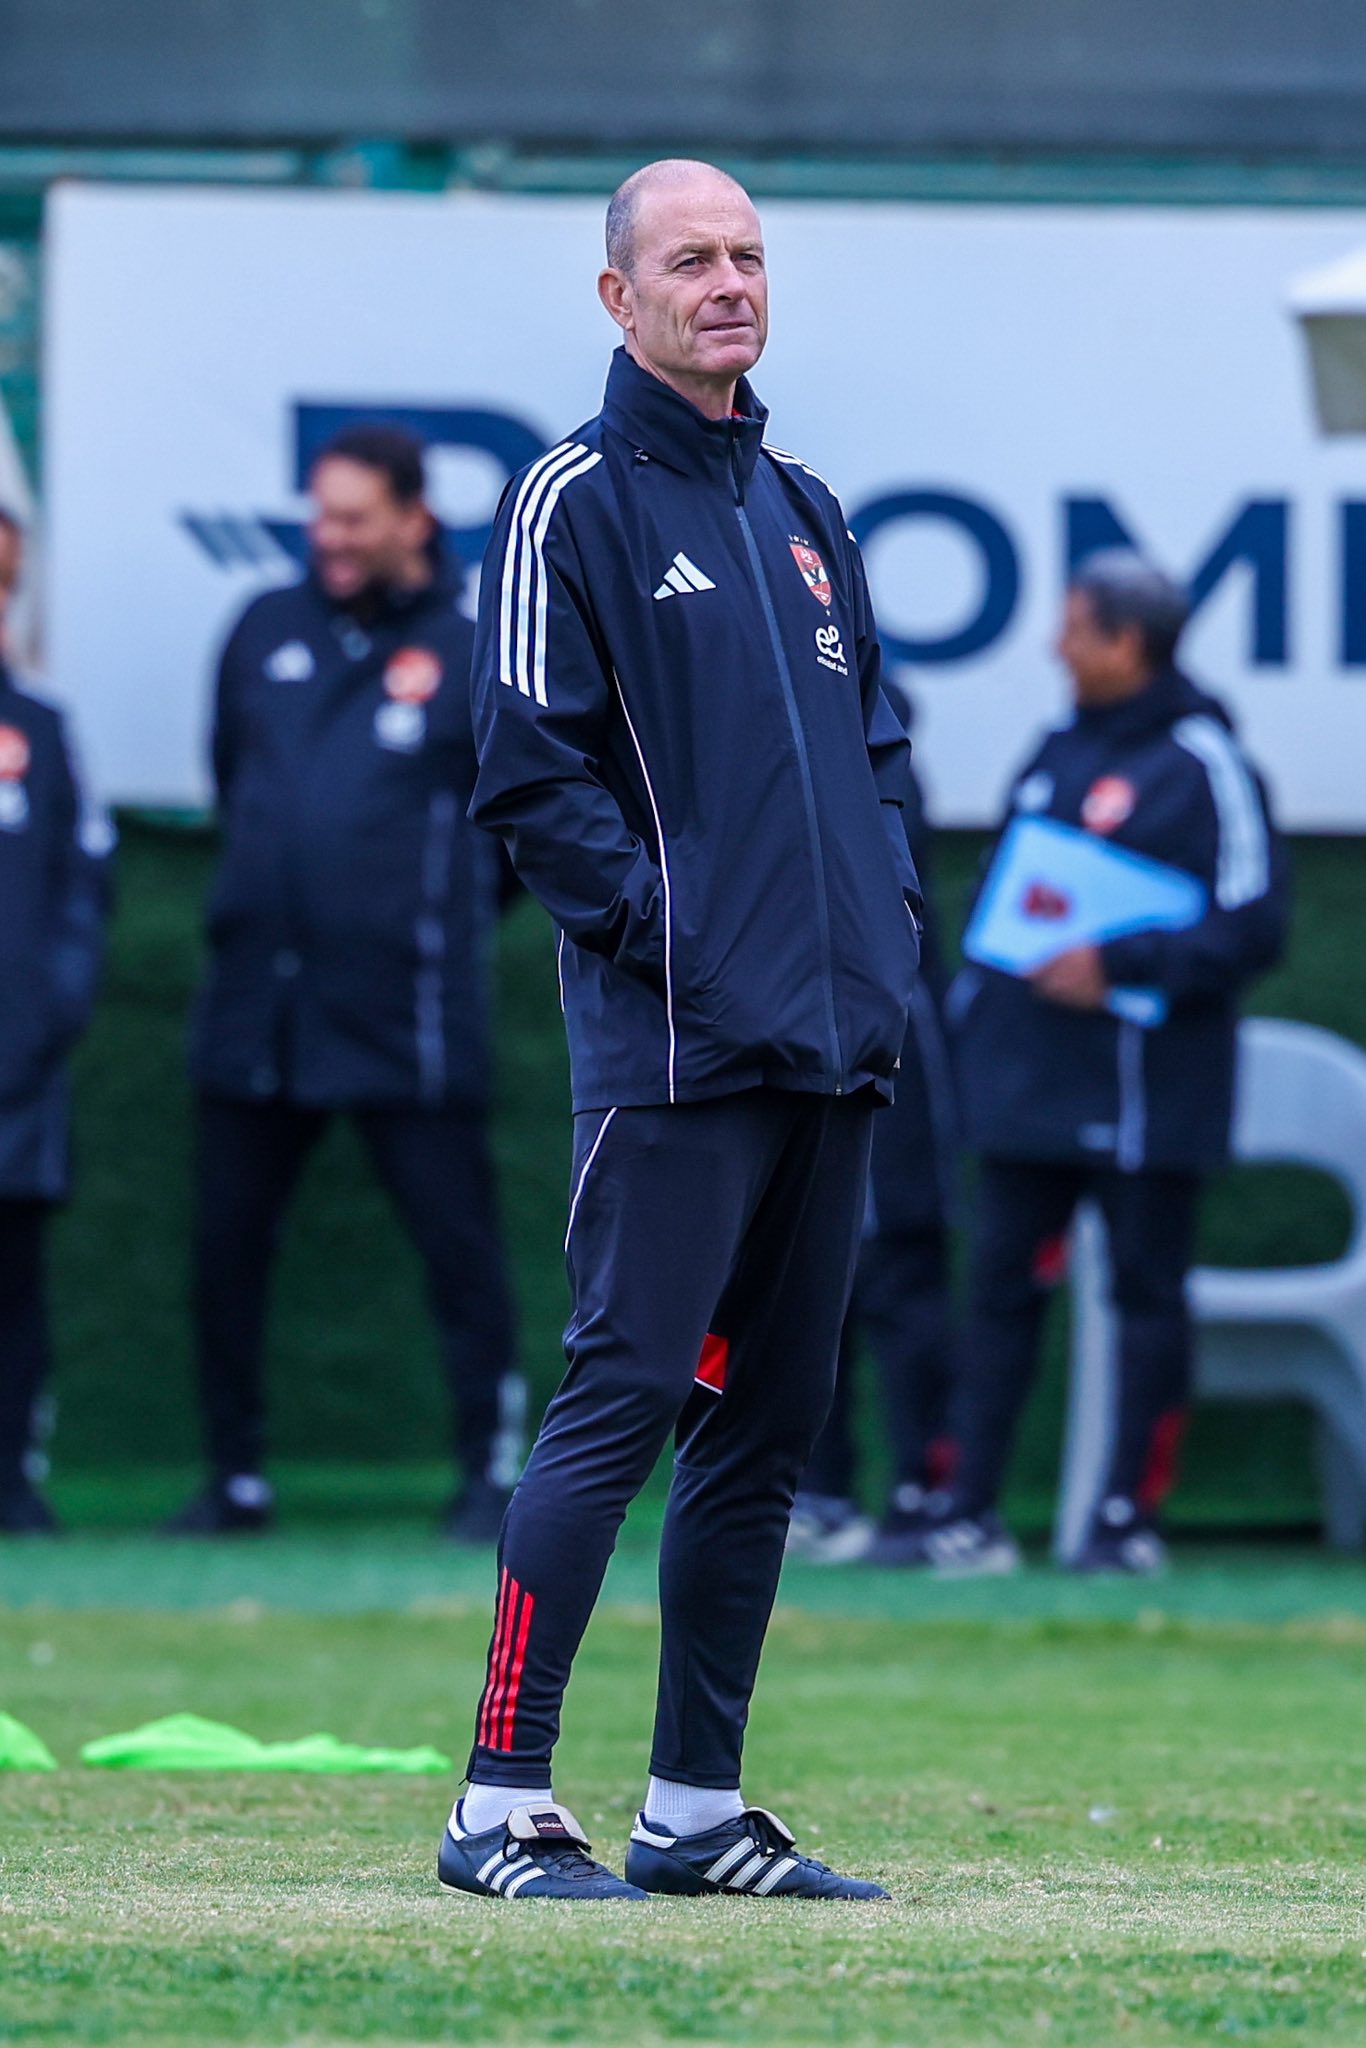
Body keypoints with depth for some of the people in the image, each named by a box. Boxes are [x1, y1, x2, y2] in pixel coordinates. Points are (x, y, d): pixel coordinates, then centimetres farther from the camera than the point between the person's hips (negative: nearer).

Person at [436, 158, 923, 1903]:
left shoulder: (804, 512, 19)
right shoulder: (575, 503, -4)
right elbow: (530, 766, -10)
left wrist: (885, 920, 10)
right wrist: (664, 928, -15)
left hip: (833, 1043, 7)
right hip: (676, 1042, -7)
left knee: (769, 1424, 8)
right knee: (625, 1397, -11)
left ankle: (695, 1810, 14)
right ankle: (501, 1808, -9)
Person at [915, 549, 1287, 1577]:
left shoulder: (1203, 765, -9)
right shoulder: (1058, 753, 15)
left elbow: (1252, 929, -15)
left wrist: (1118, 967, -19)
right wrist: (975, 993, 13)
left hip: (1138, 1094, -7)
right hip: (1028, 1084, 7)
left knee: (1147, 1293, 1)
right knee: (1003, 1286, 5)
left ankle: (1131, 1514, 5)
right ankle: (968, 1506, 8)